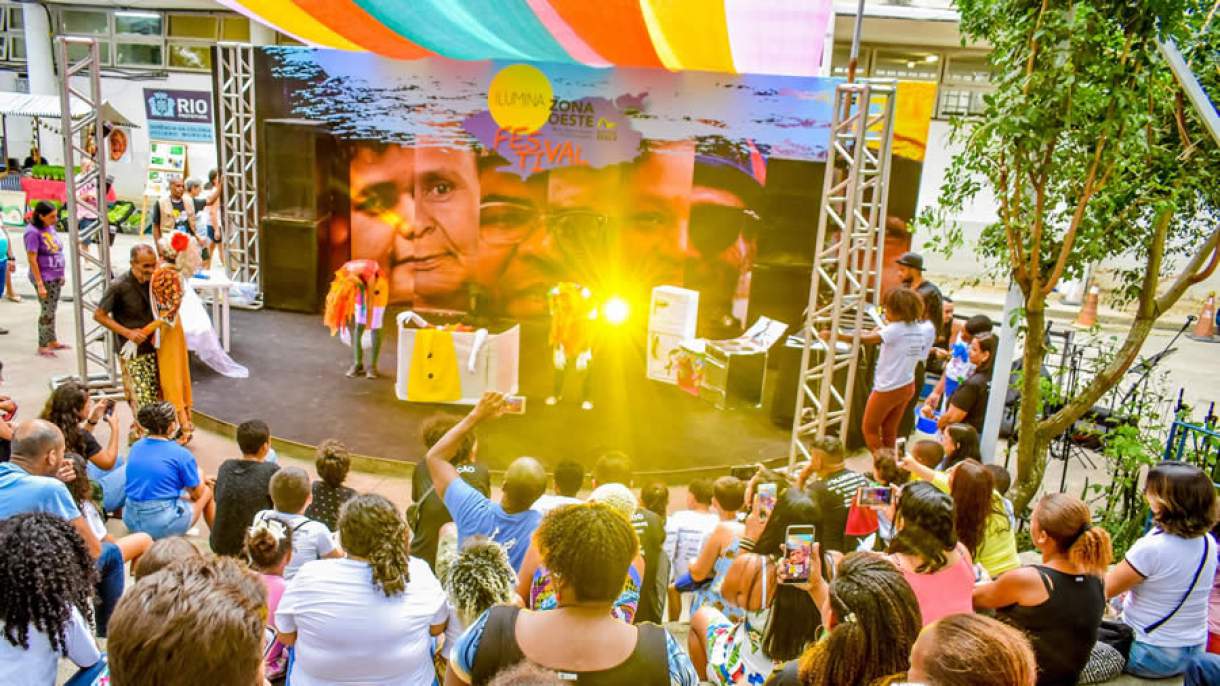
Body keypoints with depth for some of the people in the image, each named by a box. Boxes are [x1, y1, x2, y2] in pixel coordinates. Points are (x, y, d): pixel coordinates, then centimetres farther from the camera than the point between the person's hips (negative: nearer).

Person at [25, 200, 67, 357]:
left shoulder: (50, 227, 5)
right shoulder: (33, 232, -17)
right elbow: (32, 259, -18)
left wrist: (61, 274, 17)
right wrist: (40, 284, -20)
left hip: (55, 277, 7)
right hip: (44, 278, -7)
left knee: (52, 310, 17)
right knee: (47, 311, 0)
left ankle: (53, 341, 28)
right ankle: (42, 346, 12)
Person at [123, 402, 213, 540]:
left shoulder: (136, 447, 5)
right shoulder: (181, 454, -13)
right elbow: (197, 494, -3)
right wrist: (199, 476, 19)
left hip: (131, 521, 6)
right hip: (164, 525, -6)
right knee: (207, 491, 19)